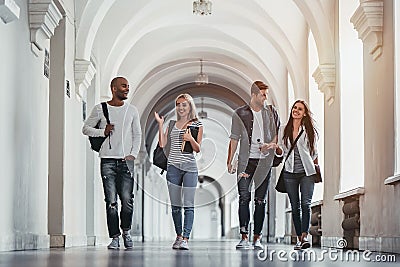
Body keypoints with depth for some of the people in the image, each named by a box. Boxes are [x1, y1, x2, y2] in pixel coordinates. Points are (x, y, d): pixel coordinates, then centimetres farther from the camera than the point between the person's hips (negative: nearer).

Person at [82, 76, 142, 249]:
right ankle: (115, 237, 2)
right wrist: (103, 132, -6)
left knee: (127, 200, -8)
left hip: (126, 160, 1)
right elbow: (86, 128, 11)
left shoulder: (132, 110, 12)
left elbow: (137, 135, 14)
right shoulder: (100, 109, 6)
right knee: (111, 201, -4)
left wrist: (133, 154, 0)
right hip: (108, 160, -1)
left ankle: (126, 232, 14)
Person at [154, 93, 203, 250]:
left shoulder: (197, 125, 5)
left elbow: (197, 149, 1)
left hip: (190, 167, -3)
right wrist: (160, 125, 2)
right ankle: (178, 236, 17)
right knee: (175, 205, 6)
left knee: (188, 205, -8)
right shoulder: (172, 124, 13)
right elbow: (162, 144, 7)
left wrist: (190, 139, -18)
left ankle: (185, 238, -11)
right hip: (173, 167, 3)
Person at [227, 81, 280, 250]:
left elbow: (278, 133, 15)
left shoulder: (272, 112, 10)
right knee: (244, 198, -10)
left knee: (260, 201, 3)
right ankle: (244, 237, -9)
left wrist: (271, 144, -7)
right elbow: (234, 139, 5)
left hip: (264, 161, 2)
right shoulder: (240, 114, 4)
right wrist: (229, 161, -1)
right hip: (246, 161, -2)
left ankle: (257, 238, 7)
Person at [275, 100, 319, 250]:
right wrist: (274, 147, -6)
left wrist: (317, 169, 10)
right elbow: (282, 151, 13)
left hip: (307, 173, -3)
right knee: (295, 206, 4)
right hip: (290, 173, 3)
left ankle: (304, 236, -23)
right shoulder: (285, 130, 10)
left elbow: (314, 152, 10)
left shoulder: (309, 130, 4)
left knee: (306, 204, -15)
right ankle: (299, 238, 9)